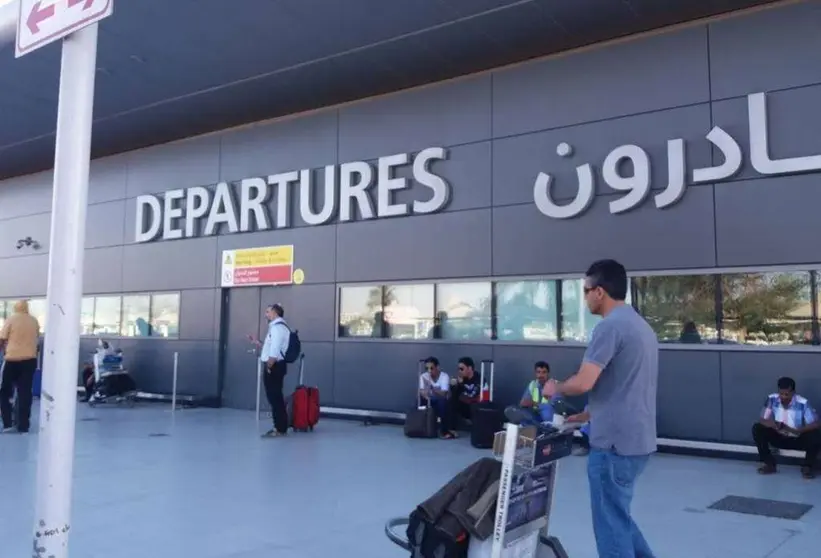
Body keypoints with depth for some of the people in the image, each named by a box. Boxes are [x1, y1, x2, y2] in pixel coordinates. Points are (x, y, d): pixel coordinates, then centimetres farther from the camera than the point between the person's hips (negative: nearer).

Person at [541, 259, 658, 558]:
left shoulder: (610, 326, -17)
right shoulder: (641, 325, 14)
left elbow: (583, 383, -25)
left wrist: (554, 387, -4)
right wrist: (587, 415, 24)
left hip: (615, 442, -9)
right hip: (637, 438, 9)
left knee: (611, 522, 3)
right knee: (618, 515, 21)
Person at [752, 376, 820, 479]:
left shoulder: (803, 403, -23)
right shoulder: (772, 399, -15)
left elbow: (816, 424, -25)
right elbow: (762, 420, -12)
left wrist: (794, 430, -39)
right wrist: (774, 425, -36)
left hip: (797, 439, -2)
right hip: (779, 438, 2)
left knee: (816, 436, -32)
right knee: (757, 428, -21)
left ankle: (807, 466, -5)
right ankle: (769, 463, -8)